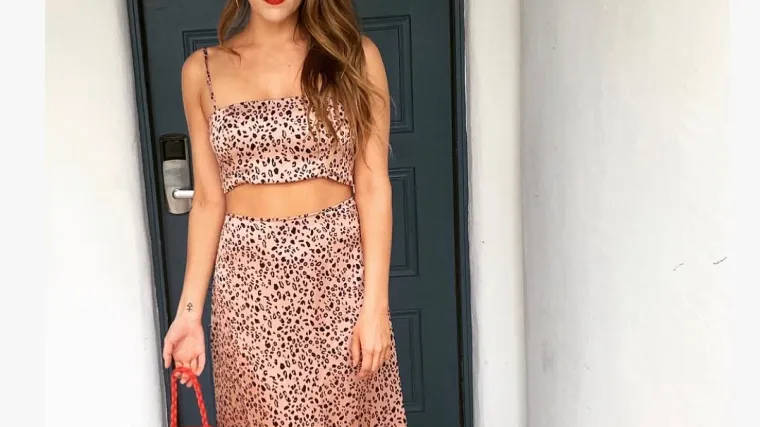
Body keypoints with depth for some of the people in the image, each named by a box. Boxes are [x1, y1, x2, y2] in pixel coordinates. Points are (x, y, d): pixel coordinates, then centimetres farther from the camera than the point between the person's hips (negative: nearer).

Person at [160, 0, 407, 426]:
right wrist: (190, 309, 2)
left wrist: (376, 305, -9)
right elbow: (208, 199, 6)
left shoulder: (354, 55, -1)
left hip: (339, 271, -1)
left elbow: (374, 186, -4)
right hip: (249, 283, 1)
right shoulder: (202, 71, 4)